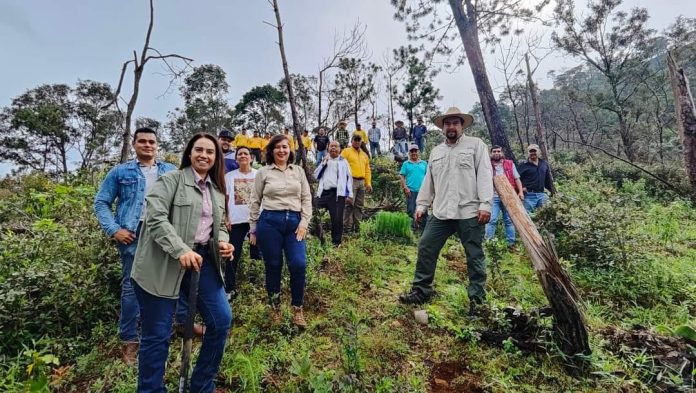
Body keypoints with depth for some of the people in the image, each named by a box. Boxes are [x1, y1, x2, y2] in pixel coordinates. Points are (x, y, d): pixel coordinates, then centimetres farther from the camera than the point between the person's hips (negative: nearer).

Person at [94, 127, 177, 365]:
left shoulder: (171, 171, 11)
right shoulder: (120, 172, 7)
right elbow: (101, 202, 7)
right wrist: (114, 230, -6)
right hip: (133, 235, -1)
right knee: (131, 286, 4)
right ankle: (129, 339, 18)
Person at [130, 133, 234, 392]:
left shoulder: (217, 190, 15)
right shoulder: (171, 179, -5)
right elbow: (155, 217, -16)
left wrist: (223, 243, 0)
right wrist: (181, 250, -26)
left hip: (202, 260, 6)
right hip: (164, 263, -6)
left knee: (222, 320, 5)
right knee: (158, 334, 5)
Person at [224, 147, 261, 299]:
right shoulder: (229, 176, 6)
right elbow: (225, 199, 6)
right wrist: (226, 218, -2)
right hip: (236, 221, 0)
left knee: (257, 253, 6)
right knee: (233, 254, 3)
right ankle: (230, 288, 12)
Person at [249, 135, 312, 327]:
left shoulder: (298, 171, 11)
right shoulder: (263, 172, 5)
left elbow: (306, 198, 9)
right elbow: (255, 201, 7)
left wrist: (304, 222, -2)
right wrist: (253, 229, 6)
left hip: (294, 222, 2)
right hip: (269, 222, -1)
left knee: (299, 264, -10)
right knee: (273, 267, 6)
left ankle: (297, 310, 9)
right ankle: (275, 308, 26)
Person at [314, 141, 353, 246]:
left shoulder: (343, 161, 10)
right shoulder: (324, 161, 19)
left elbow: (349, 177, 6)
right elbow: (316, 175, 11)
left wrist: (350, 194, -2)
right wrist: (323, 163, 0)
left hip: (338, 193, -3)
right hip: (324, 192, 3)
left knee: (337, 218, -3)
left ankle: (336, 242, 7)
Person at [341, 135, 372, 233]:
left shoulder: (364, 155, 20)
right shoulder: (346, 152, 2)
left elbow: (367, 170, 20)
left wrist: (368, 183, 11)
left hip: (362, 182, 6)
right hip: (351, 181, -6)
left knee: (359, 205, 8)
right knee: (349, 204, -9)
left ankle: (357, 225, 15)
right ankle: (347, 226, -4)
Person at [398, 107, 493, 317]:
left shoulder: (476, 145, 3)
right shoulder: (436, 151, 19)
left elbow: (484, 176, -6)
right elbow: (428, 181, 20)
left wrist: (485, 204, -15)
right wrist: (421, 205, 15)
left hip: (469, 213, -4)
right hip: (440, 213, 5)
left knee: (475, 256, 5)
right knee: (425, 250, 4)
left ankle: (477, 299, 19)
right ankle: (421, 291, 18)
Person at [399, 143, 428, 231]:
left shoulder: (424, 163, 11)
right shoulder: (406, 164, 5)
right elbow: (402, 176, 1)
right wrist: (405, 187, -8)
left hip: (422, 191, 2)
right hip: (411, 191, -1)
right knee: (411, 210, 4)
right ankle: (412, 228, 15)